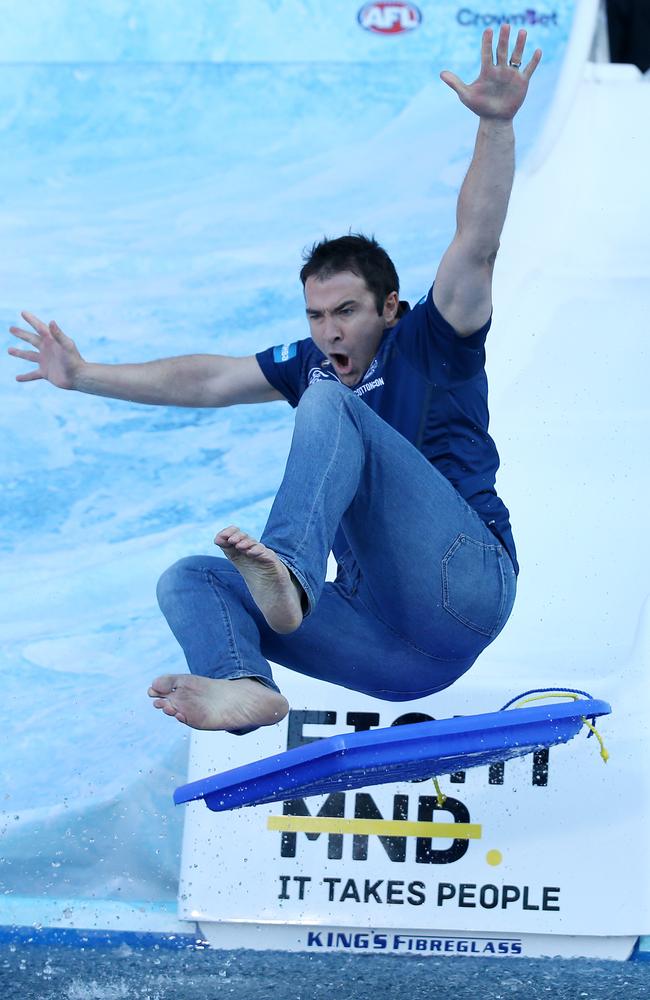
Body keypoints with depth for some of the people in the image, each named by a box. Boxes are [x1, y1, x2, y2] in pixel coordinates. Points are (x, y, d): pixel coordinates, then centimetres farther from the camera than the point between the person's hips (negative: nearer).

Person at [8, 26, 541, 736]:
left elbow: (476, 248, -11)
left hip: (466, 585, -7)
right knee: (190, 580, -3)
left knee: (329, 402, -19)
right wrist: (85, 375, 26)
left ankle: (289, 571, -46)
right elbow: (207, 380, 24)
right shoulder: (315, 363, 20)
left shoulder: (429, 343, 3)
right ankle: (241, 685, -39)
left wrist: (496, 124, -24)